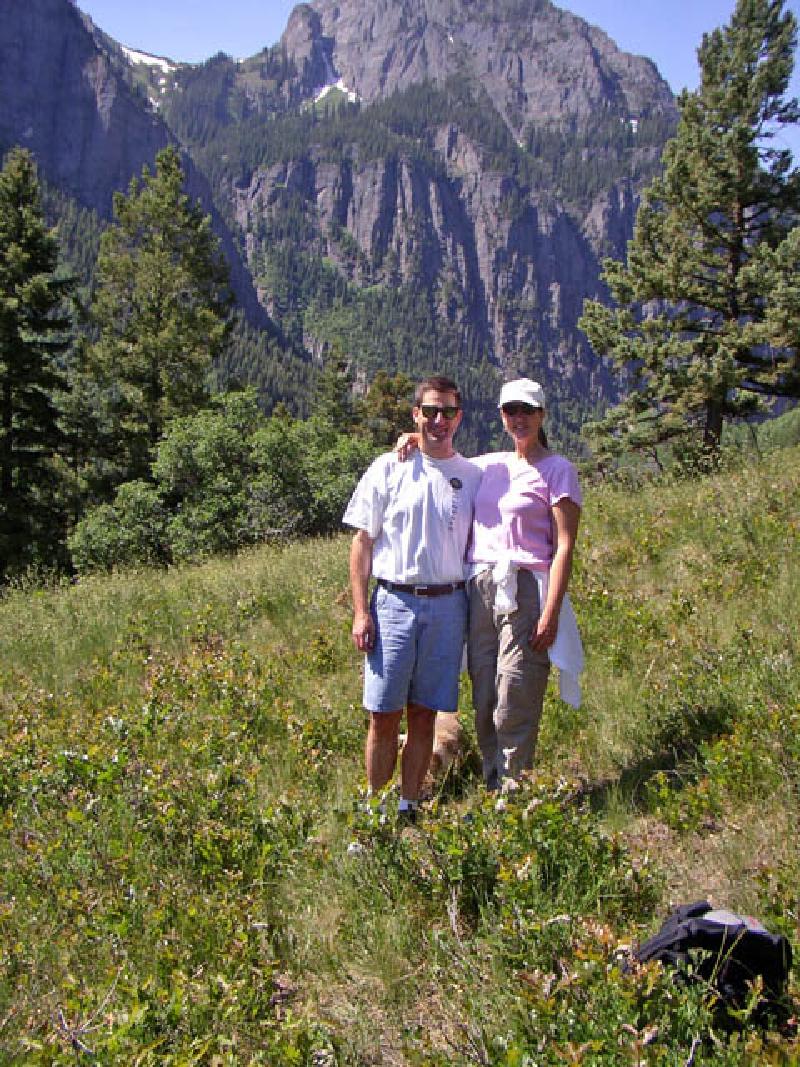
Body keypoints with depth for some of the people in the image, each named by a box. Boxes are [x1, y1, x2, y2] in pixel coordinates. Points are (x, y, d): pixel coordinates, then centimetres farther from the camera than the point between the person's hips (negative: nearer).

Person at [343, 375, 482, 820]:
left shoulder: (473, 475, 8)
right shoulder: (388, 469, 3)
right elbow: (363, 541, 2)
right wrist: (361, 611, -5)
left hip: (448, 607, 2)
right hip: (394, 602, -1)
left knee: (425, 715, 8)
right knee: (384, 715, 2)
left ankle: (410, 806, 21)